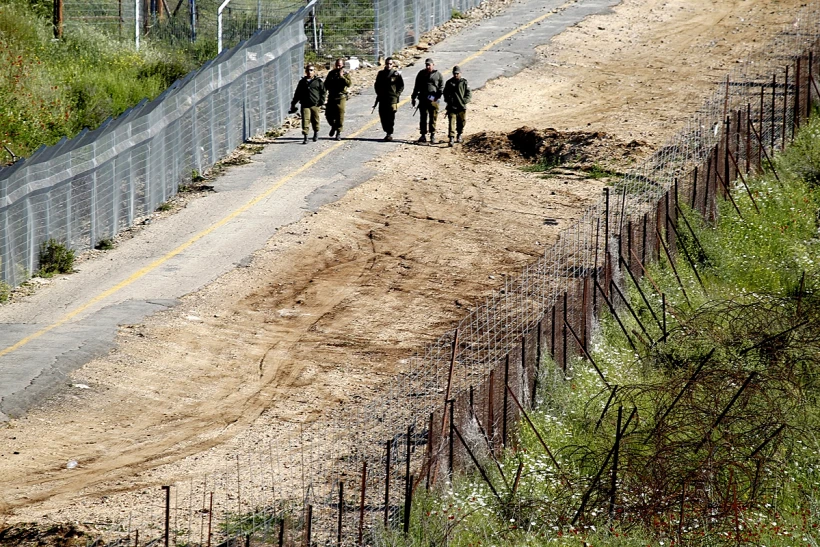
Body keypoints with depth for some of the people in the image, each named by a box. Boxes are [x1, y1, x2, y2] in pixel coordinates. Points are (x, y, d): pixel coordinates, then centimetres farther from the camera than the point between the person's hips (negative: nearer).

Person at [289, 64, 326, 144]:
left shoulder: (318, 81, 5)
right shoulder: (302, 82, 11)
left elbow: (323, 92, 8)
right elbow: (297, 94, 16)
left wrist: (321, 101, -5)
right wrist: (293, 104, 14)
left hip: (315, 104, 0)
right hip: (305, 105, 0)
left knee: (315, 120, 11)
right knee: (305, 120, -11)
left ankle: (316, 133, 34)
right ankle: (305, 137, -13)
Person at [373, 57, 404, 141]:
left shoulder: (396, 74, 0)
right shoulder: (381, 73, 10)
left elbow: (401, 86, 6)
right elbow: (376, 84, 20)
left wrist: (397, 94, -4)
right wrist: (378, 93, 8)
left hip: (392, 98, -4)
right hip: (382, 98, 4)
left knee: (391, 116, -9)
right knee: (383, 116, 4)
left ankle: (390, 133, -7)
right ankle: (387, 132, 14)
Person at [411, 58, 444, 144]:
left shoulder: (438, 75, 4)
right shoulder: (421, 73, 13)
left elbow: (441, 87, 4)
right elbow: (417, 86, 18)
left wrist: (437, 96, -10)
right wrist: (413, 97, 15)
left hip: (433, 100, -3)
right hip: (423, 98, 3)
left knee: (433, 118, -2)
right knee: (423, 118, 4)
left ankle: (432, 135, 5)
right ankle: (423, 135, 10)